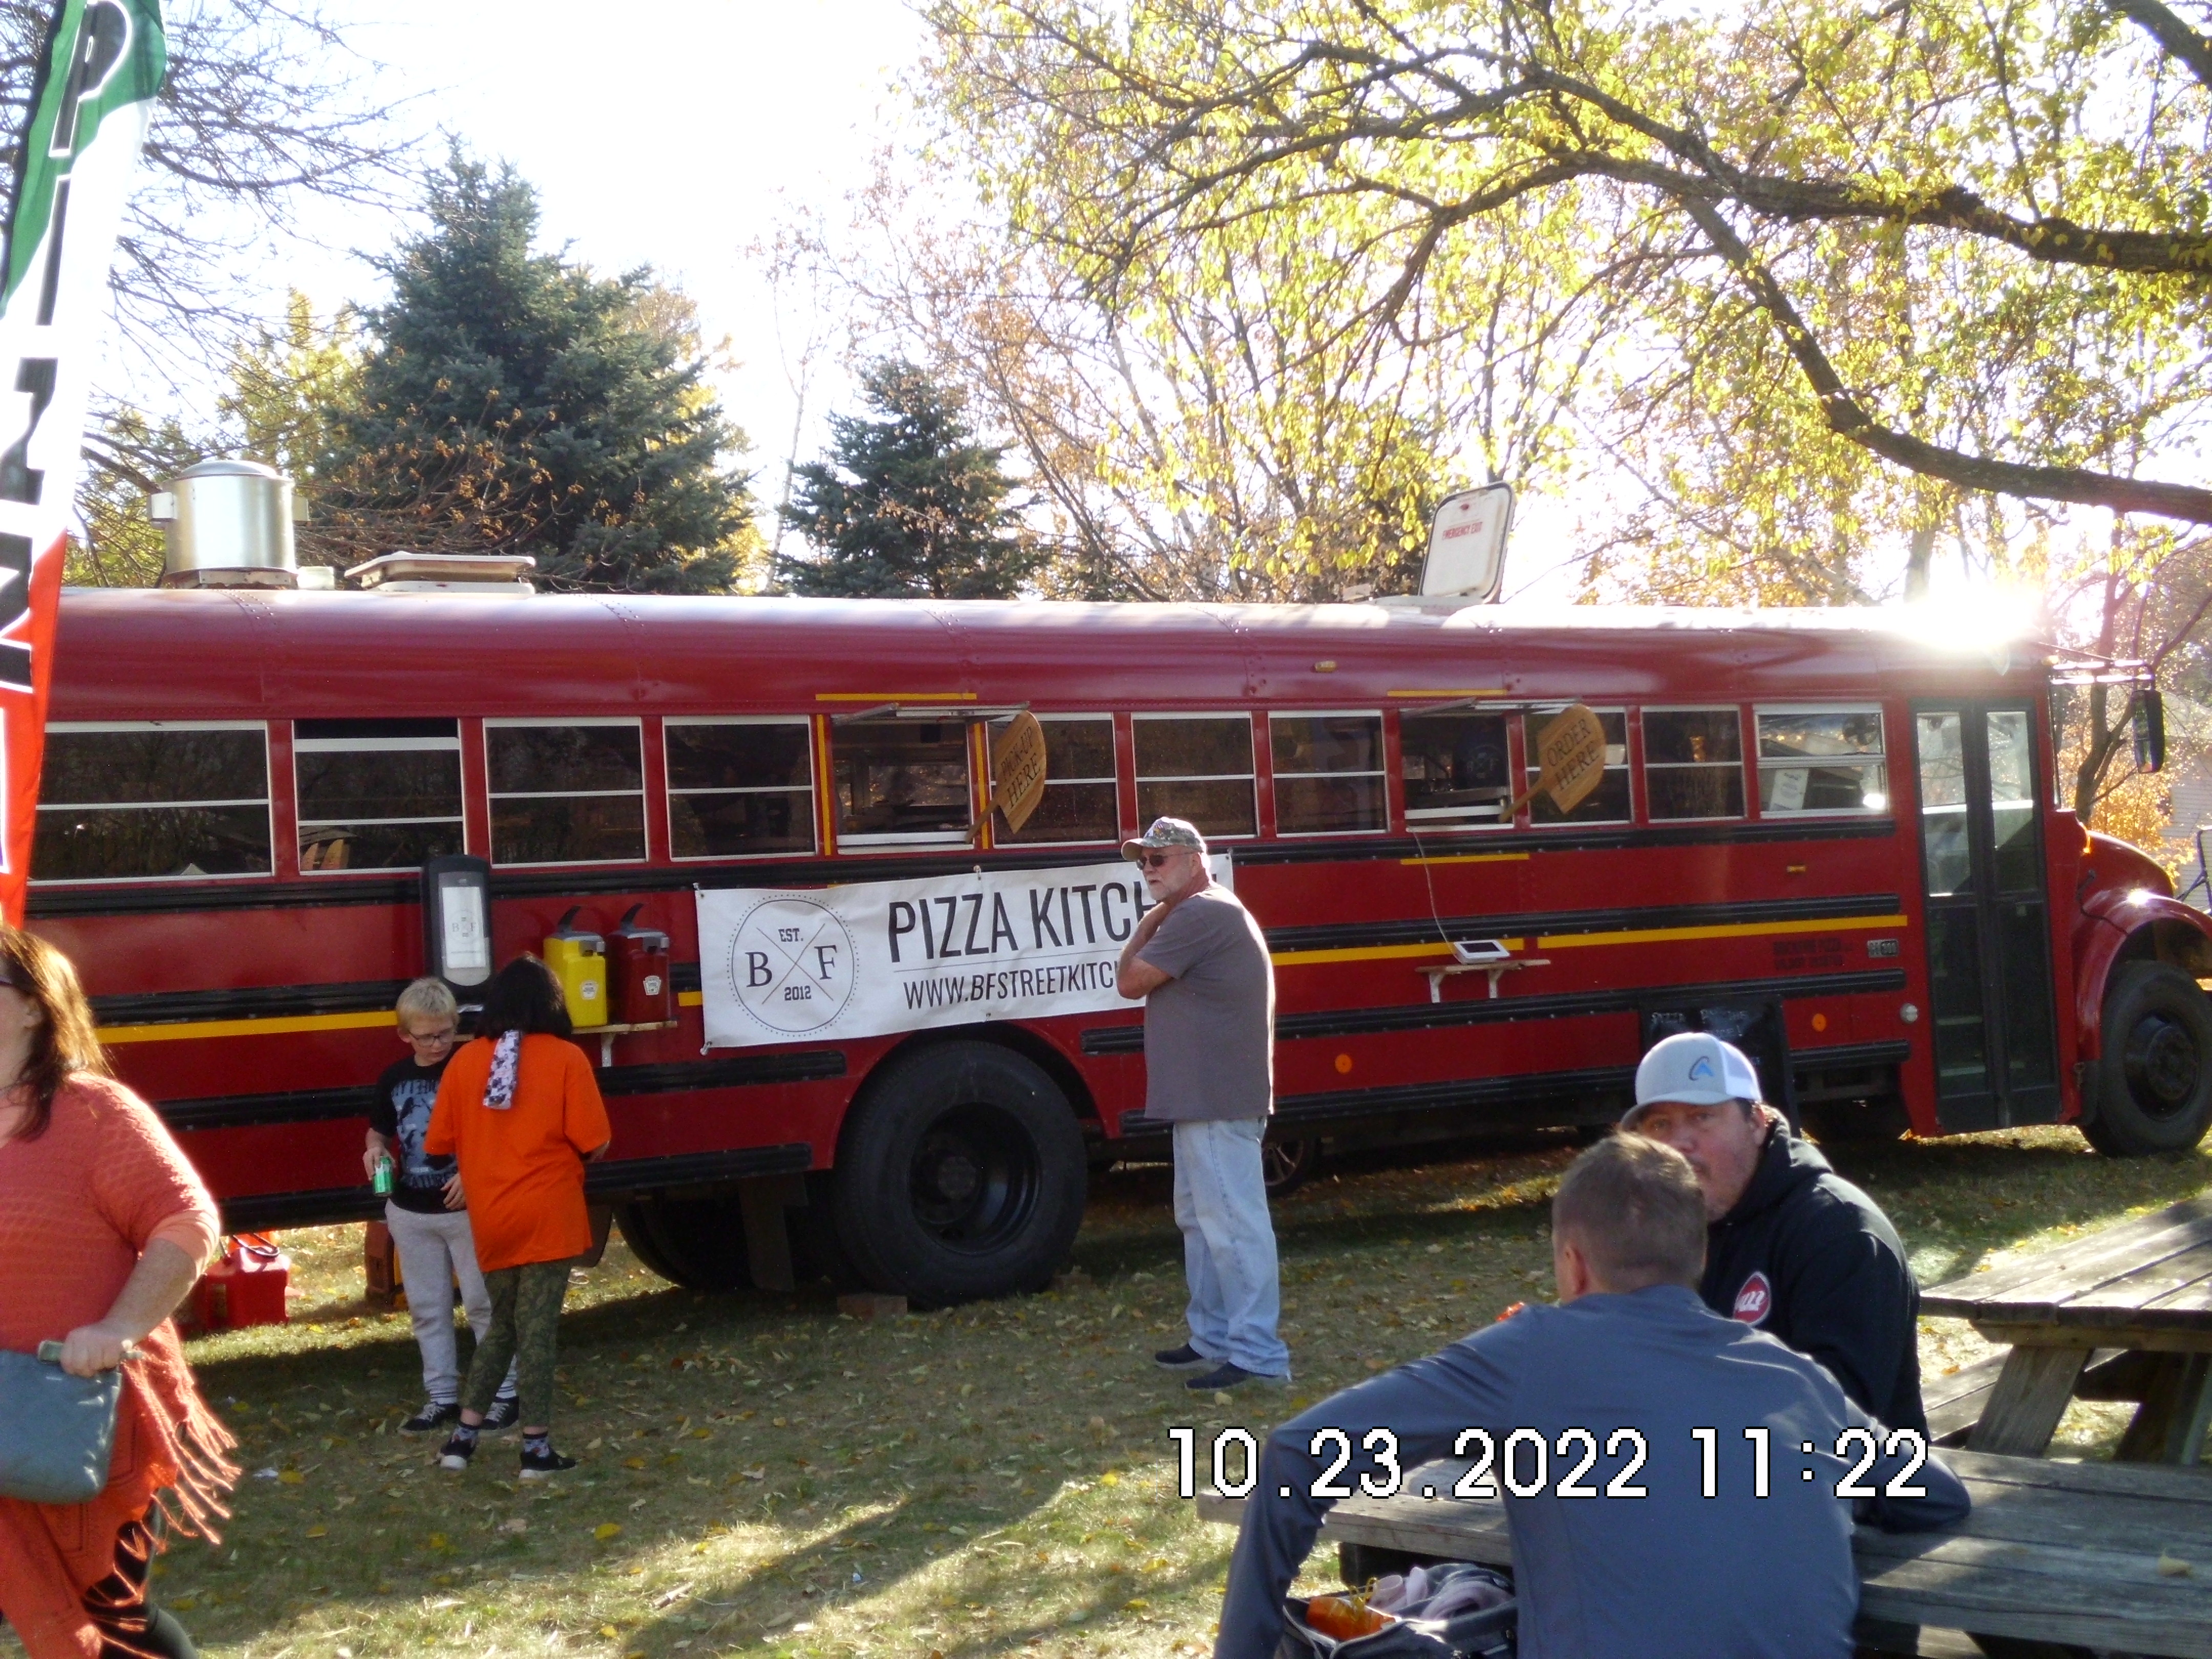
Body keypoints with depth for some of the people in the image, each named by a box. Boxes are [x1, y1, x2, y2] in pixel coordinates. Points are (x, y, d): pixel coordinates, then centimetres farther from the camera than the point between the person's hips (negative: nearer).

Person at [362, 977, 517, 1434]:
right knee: (427, 1308, 11)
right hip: (411, 1213, 5)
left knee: (484, 1303, 1)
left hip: (468, 1208, -5)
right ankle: (441, 1396, 20)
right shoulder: (394, 1078, 4)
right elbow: (380, 1130, 18)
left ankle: (505, 1392, 9)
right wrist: (376, 1150, -4)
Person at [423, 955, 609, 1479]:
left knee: (502, 1325, 19)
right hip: (547, 1217, -4)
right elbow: (593, 1143, -11)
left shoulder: (466, 1061, 1)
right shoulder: (566, 1059, -8)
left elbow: (439, 1143, 5)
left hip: (490, 1220, 4)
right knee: (537, 1331, 2)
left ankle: (464, 1435, 19)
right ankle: (536, 1448, 7)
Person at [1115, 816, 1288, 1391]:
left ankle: (1257, 1354, -9)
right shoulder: (1210, 912, 20)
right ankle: (1214, 1338, 25)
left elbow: (1130, 982, -12)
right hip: (1205, 1097, 12)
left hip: (1217, 1100, -12)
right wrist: (1155, 921, 11)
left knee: (1233, 1224, -10)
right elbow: (1156, 980, 21)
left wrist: (1147, 922, -2)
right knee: (1201, 1219, 18)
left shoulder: (1199, 914, -16)